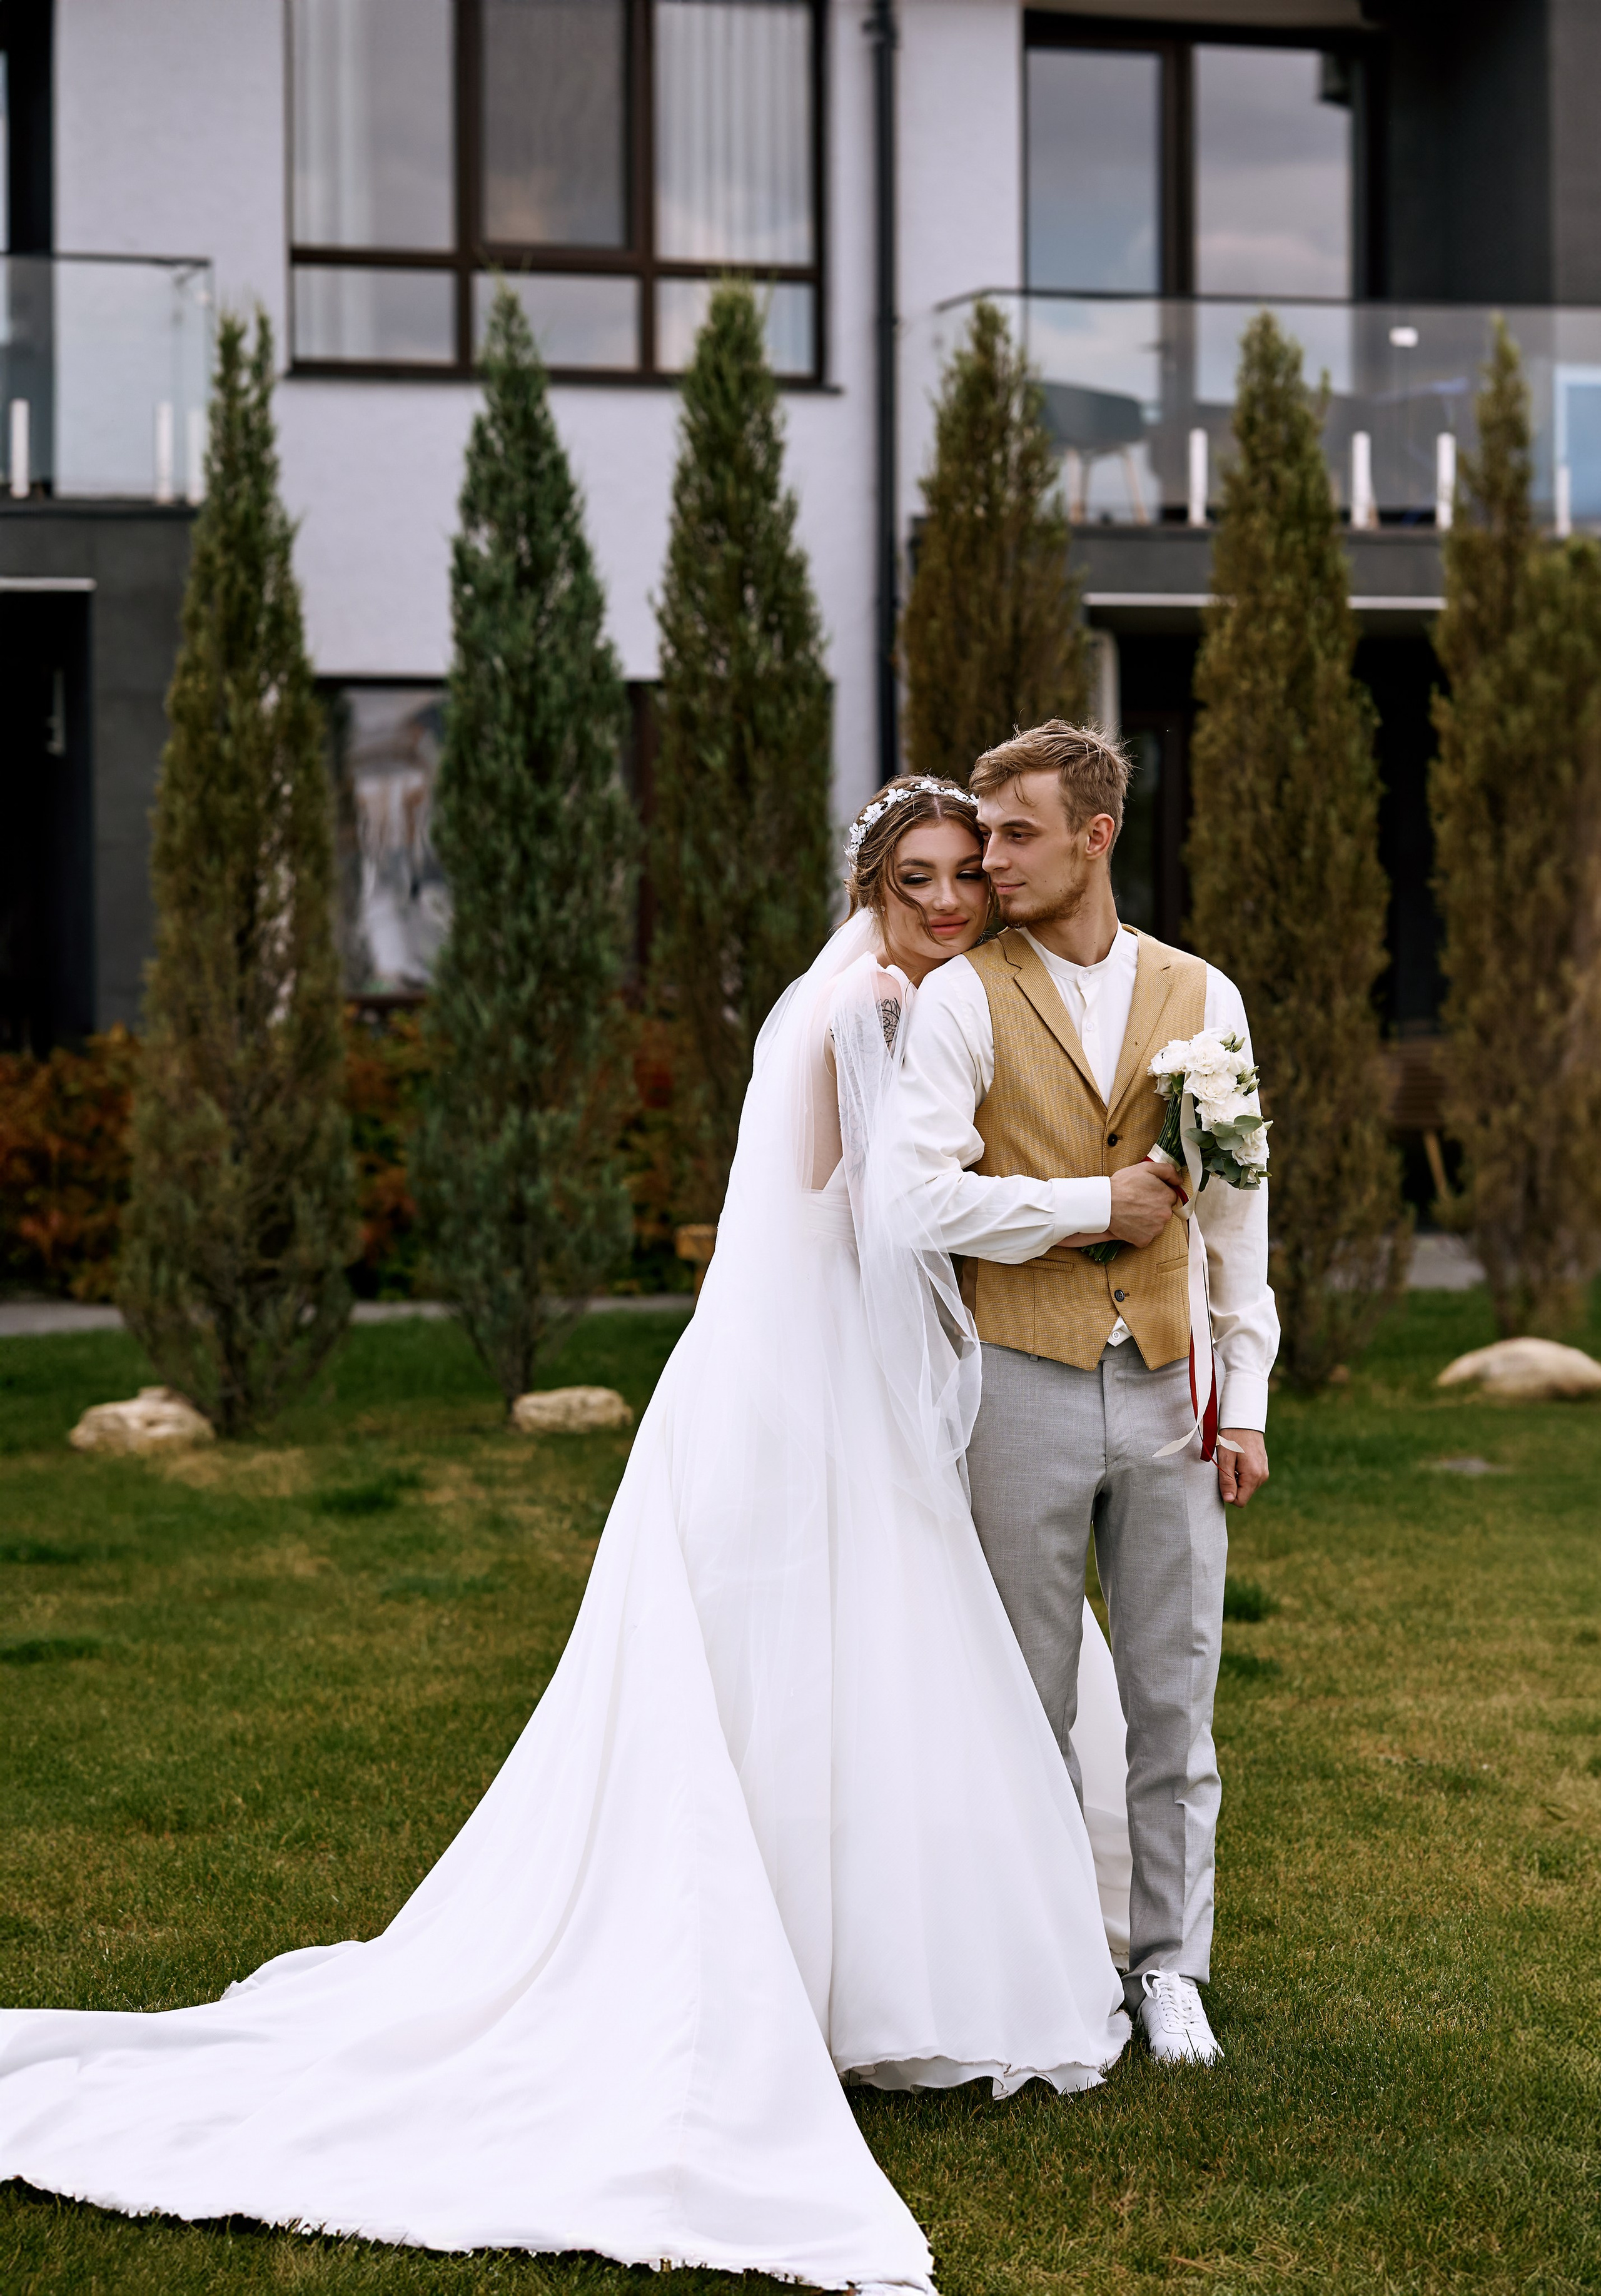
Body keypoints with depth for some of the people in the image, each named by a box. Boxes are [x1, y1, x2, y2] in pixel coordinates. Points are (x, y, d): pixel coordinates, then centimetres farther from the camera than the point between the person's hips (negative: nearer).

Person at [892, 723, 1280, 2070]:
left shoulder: (1200, 998, 7)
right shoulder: (963, 1000, -3)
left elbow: (1237, 1213, 9)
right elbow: (925, 1199, -12)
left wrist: (1247, 1401, 5)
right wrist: (1096, 1205, -9)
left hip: (1170, 1392, 3)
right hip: (1026, 1387, -2)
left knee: (1176, 1697, 7)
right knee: (1029, 1702, 5)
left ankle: (1171, 1968, 20)